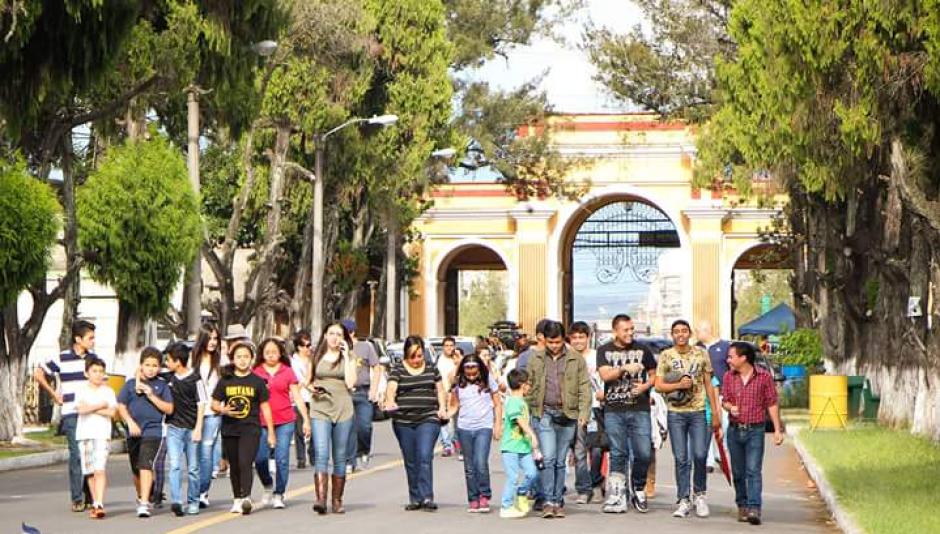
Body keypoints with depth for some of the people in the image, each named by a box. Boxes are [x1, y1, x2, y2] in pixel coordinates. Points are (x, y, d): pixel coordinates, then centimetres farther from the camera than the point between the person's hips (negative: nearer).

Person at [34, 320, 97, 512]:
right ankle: (77, 499, -3)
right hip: (72, 415, -4)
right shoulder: (61, 359, -2)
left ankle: (89, 497, 13)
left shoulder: (94, 358, 10)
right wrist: (54, 394, 5)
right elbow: (38, 374, 6)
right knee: (76, 455, -8)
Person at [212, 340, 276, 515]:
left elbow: (265, 407, 6)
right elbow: (214, 404, 10)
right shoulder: (225, 381, 5)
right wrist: (223, 410, -14)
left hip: (251, 428, -3)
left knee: (245, 463, -18)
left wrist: (271, 432, 6)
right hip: (230, 429, 3)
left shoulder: (257, 382, 2)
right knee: (234, 466, 10)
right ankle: (237, 500, 21)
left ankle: (246, 498, -26)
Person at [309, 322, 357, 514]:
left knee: (340, 458, 6)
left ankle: (337, 500, 13)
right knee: (321, 455, -14)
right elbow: (308, 381, 19)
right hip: (320, 409, -1)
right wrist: (312, 389, -3)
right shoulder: (316, 357, 11)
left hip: (343, 410, 1)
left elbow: (350, 383, -6)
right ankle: (321, 499, -22)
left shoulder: (348, 358, 8)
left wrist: (346, 356, -5)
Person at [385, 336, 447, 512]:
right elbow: (391, 387, -12)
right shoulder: (397, 369, 3)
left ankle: (427, 497, -16)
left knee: (425, 457, -14)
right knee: (410, 461, 7)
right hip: (403, 421, 1)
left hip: (428, 419, -1)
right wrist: (390, 401, -32)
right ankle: (415, 499, 16)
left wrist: (442, 408, 2)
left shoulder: (431, 369, 11)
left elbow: (440, 390, 17)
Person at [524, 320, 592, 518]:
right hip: (544, 414, 0)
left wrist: (584, 413, -5)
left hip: (567, 415, 0)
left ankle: (558, 502, 11)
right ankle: (548, 501, -11)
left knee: (560, 461, 5)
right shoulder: (535, 359, 10)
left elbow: (584, 388, 5)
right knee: (548, 458, -11)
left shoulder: (577, 360, 7)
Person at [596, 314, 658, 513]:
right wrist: (624, 368, -22)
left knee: (643, 453, -6)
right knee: (618, 454, 1)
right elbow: (605, 375, -7)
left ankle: (638, 489, 15)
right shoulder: (604, 351, 7)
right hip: (614, 410, 0)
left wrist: (645, 386, -4)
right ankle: (617, 497, 5)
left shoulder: (642, 349, 10)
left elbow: (654, 375, 16)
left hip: (639, 409, 1)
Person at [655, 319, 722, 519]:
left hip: (698, 412, 0)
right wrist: (679, 385, -13)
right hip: (676, 413, 0)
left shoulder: (701, 354, 8)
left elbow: (708, 385, 11)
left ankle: (699, 494, 13)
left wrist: (715, 412, 8)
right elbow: (658, 385, 2)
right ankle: (683, 501, 6)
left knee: (699, 455, -8)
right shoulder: (666, 356, 4)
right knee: (681, 459, 0)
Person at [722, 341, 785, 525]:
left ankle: (754, 509, -17)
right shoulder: (729, 377, 6)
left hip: (755, 430, -4)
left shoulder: (764, 377, -4)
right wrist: (730, 407, -11)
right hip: (734, 430, 4)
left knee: (754, 471, -12)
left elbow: (772, 404, 0)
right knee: (738, 472, 8)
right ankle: (742, 506, 19)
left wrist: (777, 429, -2)